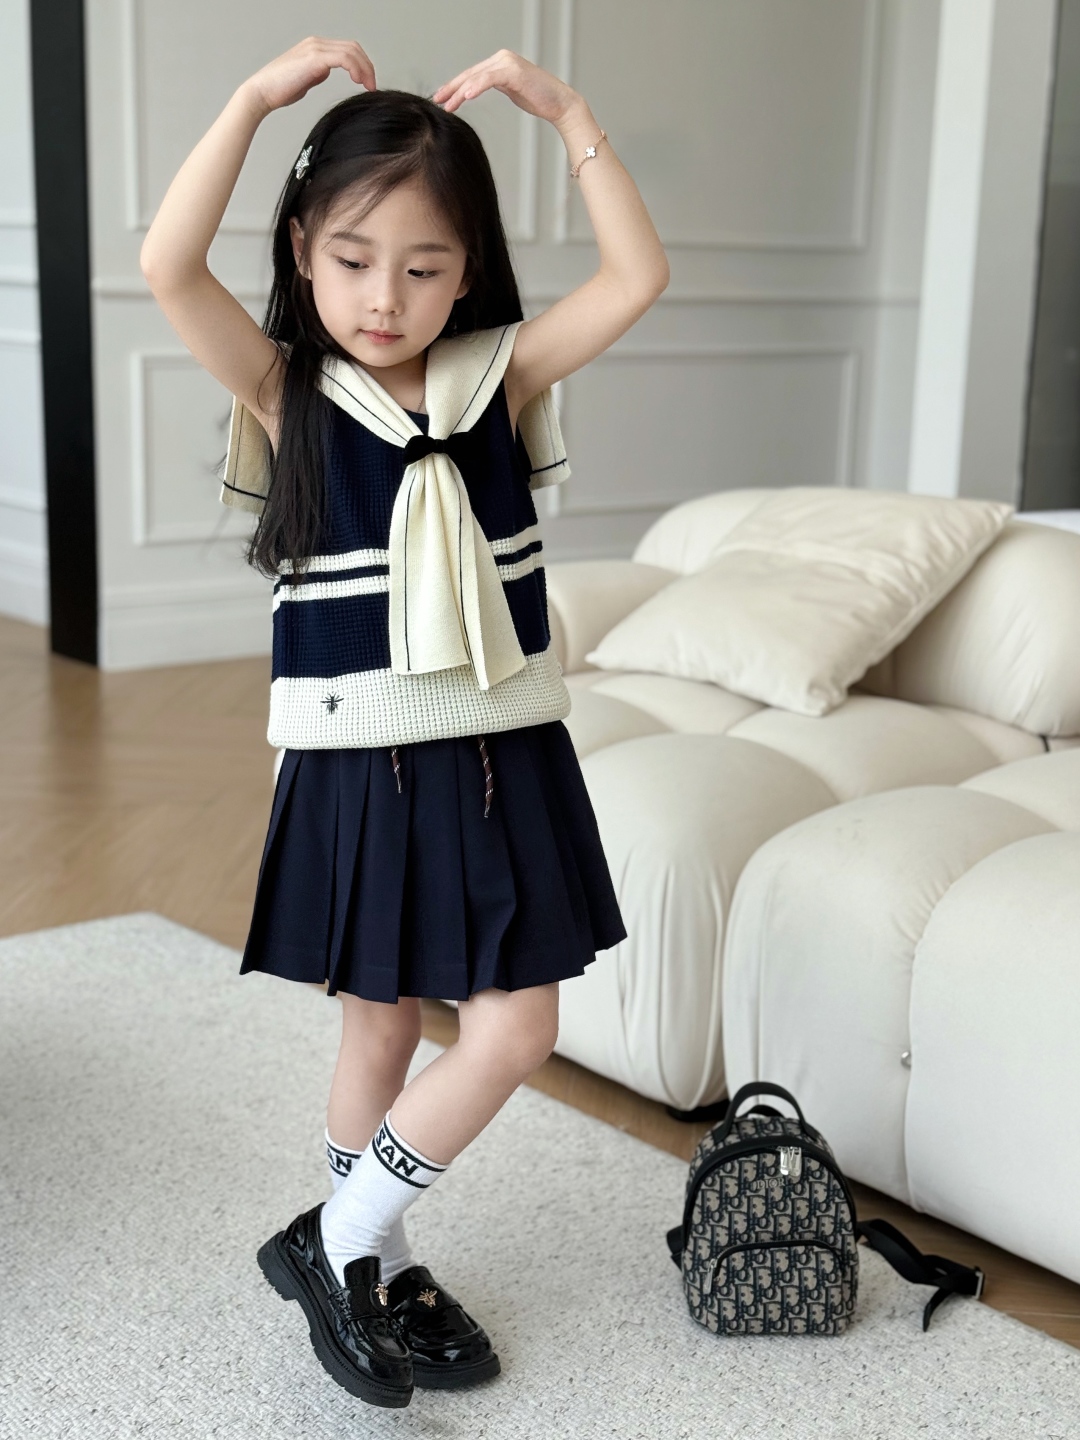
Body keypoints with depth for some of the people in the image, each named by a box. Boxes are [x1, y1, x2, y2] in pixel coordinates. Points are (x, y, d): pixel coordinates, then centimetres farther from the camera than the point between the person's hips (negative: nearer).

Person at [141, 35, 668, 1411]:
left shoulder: (503, 376, 1)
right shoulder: (285, 393, -6)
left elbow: (638, 276, -10)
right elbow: (169, 267, -22)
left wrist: (568, 113, -11)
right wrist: (258, 95, -19)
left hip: (500, 758, 3)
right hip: (356, 764, -2)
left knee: (515, 1033, 3)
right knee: (379, 1031, 10)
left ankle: (355, 1249, 23)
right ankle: (347, 1252, 33)